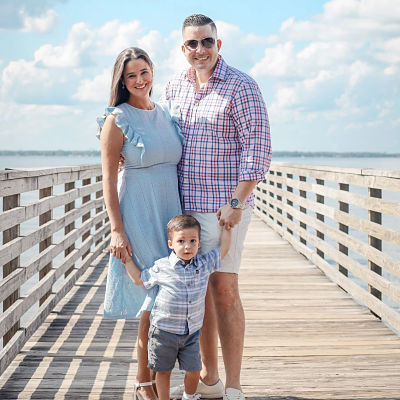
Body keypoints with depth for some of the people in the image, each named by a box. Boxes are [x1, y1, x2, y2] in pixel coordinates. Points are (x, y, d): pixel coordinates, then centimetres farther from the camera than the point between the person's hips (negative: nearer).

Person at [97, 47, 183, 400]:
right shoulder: (118, 119, -6)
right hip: (138, 215, -6)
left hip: (170, 212, 6)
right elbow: (108, 178, -8)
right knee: (158, 295, -6)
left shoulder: (165, 115, 13)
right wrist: (117, 230, -14)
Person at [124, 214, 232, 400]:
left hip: (191, 332, 2)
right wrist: (127, 259, 3)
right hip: (164, 330, -2)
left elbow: (223, 248, 7)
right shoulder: (161, 268, -9)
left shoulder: (204, 264, -3)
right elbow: (140, 279, 7)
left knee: (194, 370, 4)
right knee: (163, 370, 9)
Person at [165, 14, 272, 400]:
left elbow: (257, 148, -12)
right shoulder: (174, 87, 11)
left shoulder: (240, 86, -7)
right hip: (184, 204, 6)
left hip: (224, 205, -6)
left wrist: (236, 202, -18)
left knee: (224, 288, -5)